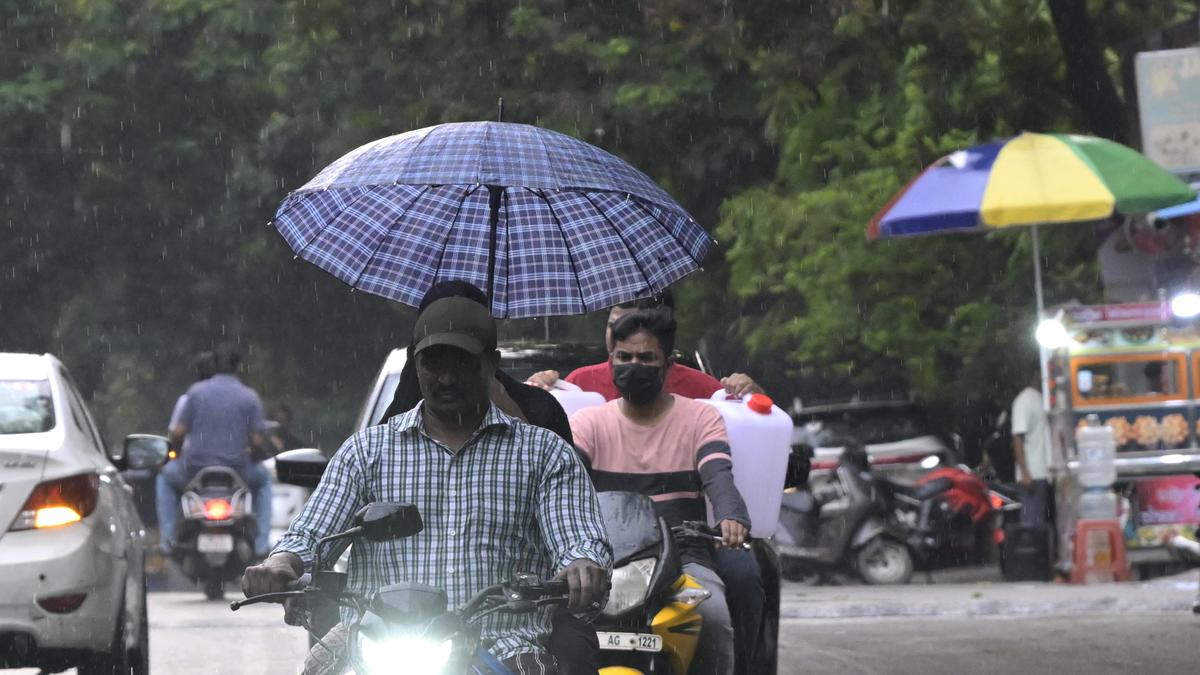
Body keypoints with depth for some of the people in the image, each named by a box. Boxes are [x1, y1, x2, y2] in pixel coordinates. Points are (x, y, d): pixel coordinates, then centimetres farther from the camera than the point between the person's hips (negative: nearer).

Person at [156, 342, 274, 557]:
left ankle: (167, 537, 17)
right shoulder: (250, 396, -4)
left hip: (196, 467, 0)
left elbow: (178, 432, -5)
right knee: (263, 479, 33)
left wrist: (174, 443, 18)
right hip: (237, 468, 0)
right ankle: (262, 541, 20)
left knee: (165, 477, 32)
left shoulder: (196, 391, -4)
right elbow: (257, 441, -5)